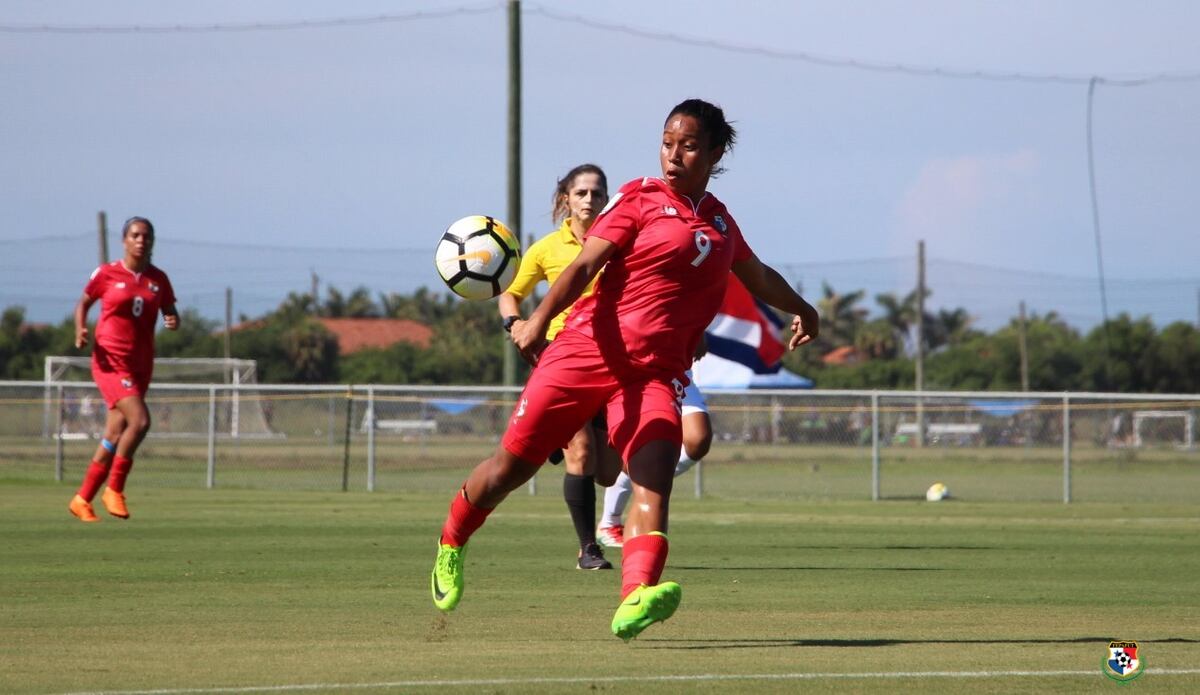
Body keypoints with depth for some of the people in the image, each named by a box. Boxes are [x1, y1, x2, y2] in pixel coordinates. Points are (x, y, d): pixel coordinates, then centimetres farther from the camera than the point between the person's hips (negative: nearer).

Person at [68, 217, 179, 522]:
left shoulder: (158, 279, 7)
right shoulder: (107, 274, -2)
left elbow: (169, 313, 14)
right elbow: (83, 302, 9)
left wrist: (173, 322, -10)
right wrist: (80, 330, -9)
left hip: (141, 365, 5)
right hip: (111, 362, -5)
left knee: (115, 437, 6)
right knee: (140, 420, -23)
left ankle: (82, 500, 18)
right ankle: (114, 490, -8)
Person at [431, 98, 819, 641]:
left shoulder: (719, 220, 17)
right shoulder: (639, 199, 2)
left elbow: (758, 278, 40)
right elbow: (585, 265, -11)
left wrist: (800, 308, 49)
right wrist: (538, 320, -26)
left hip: (656, 373, 3)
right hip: (586, 350, -3)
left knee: (653, 481, -22)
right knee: (511, 466, 2)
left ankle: (636, 600, -42)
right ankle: (450, 545, 30)